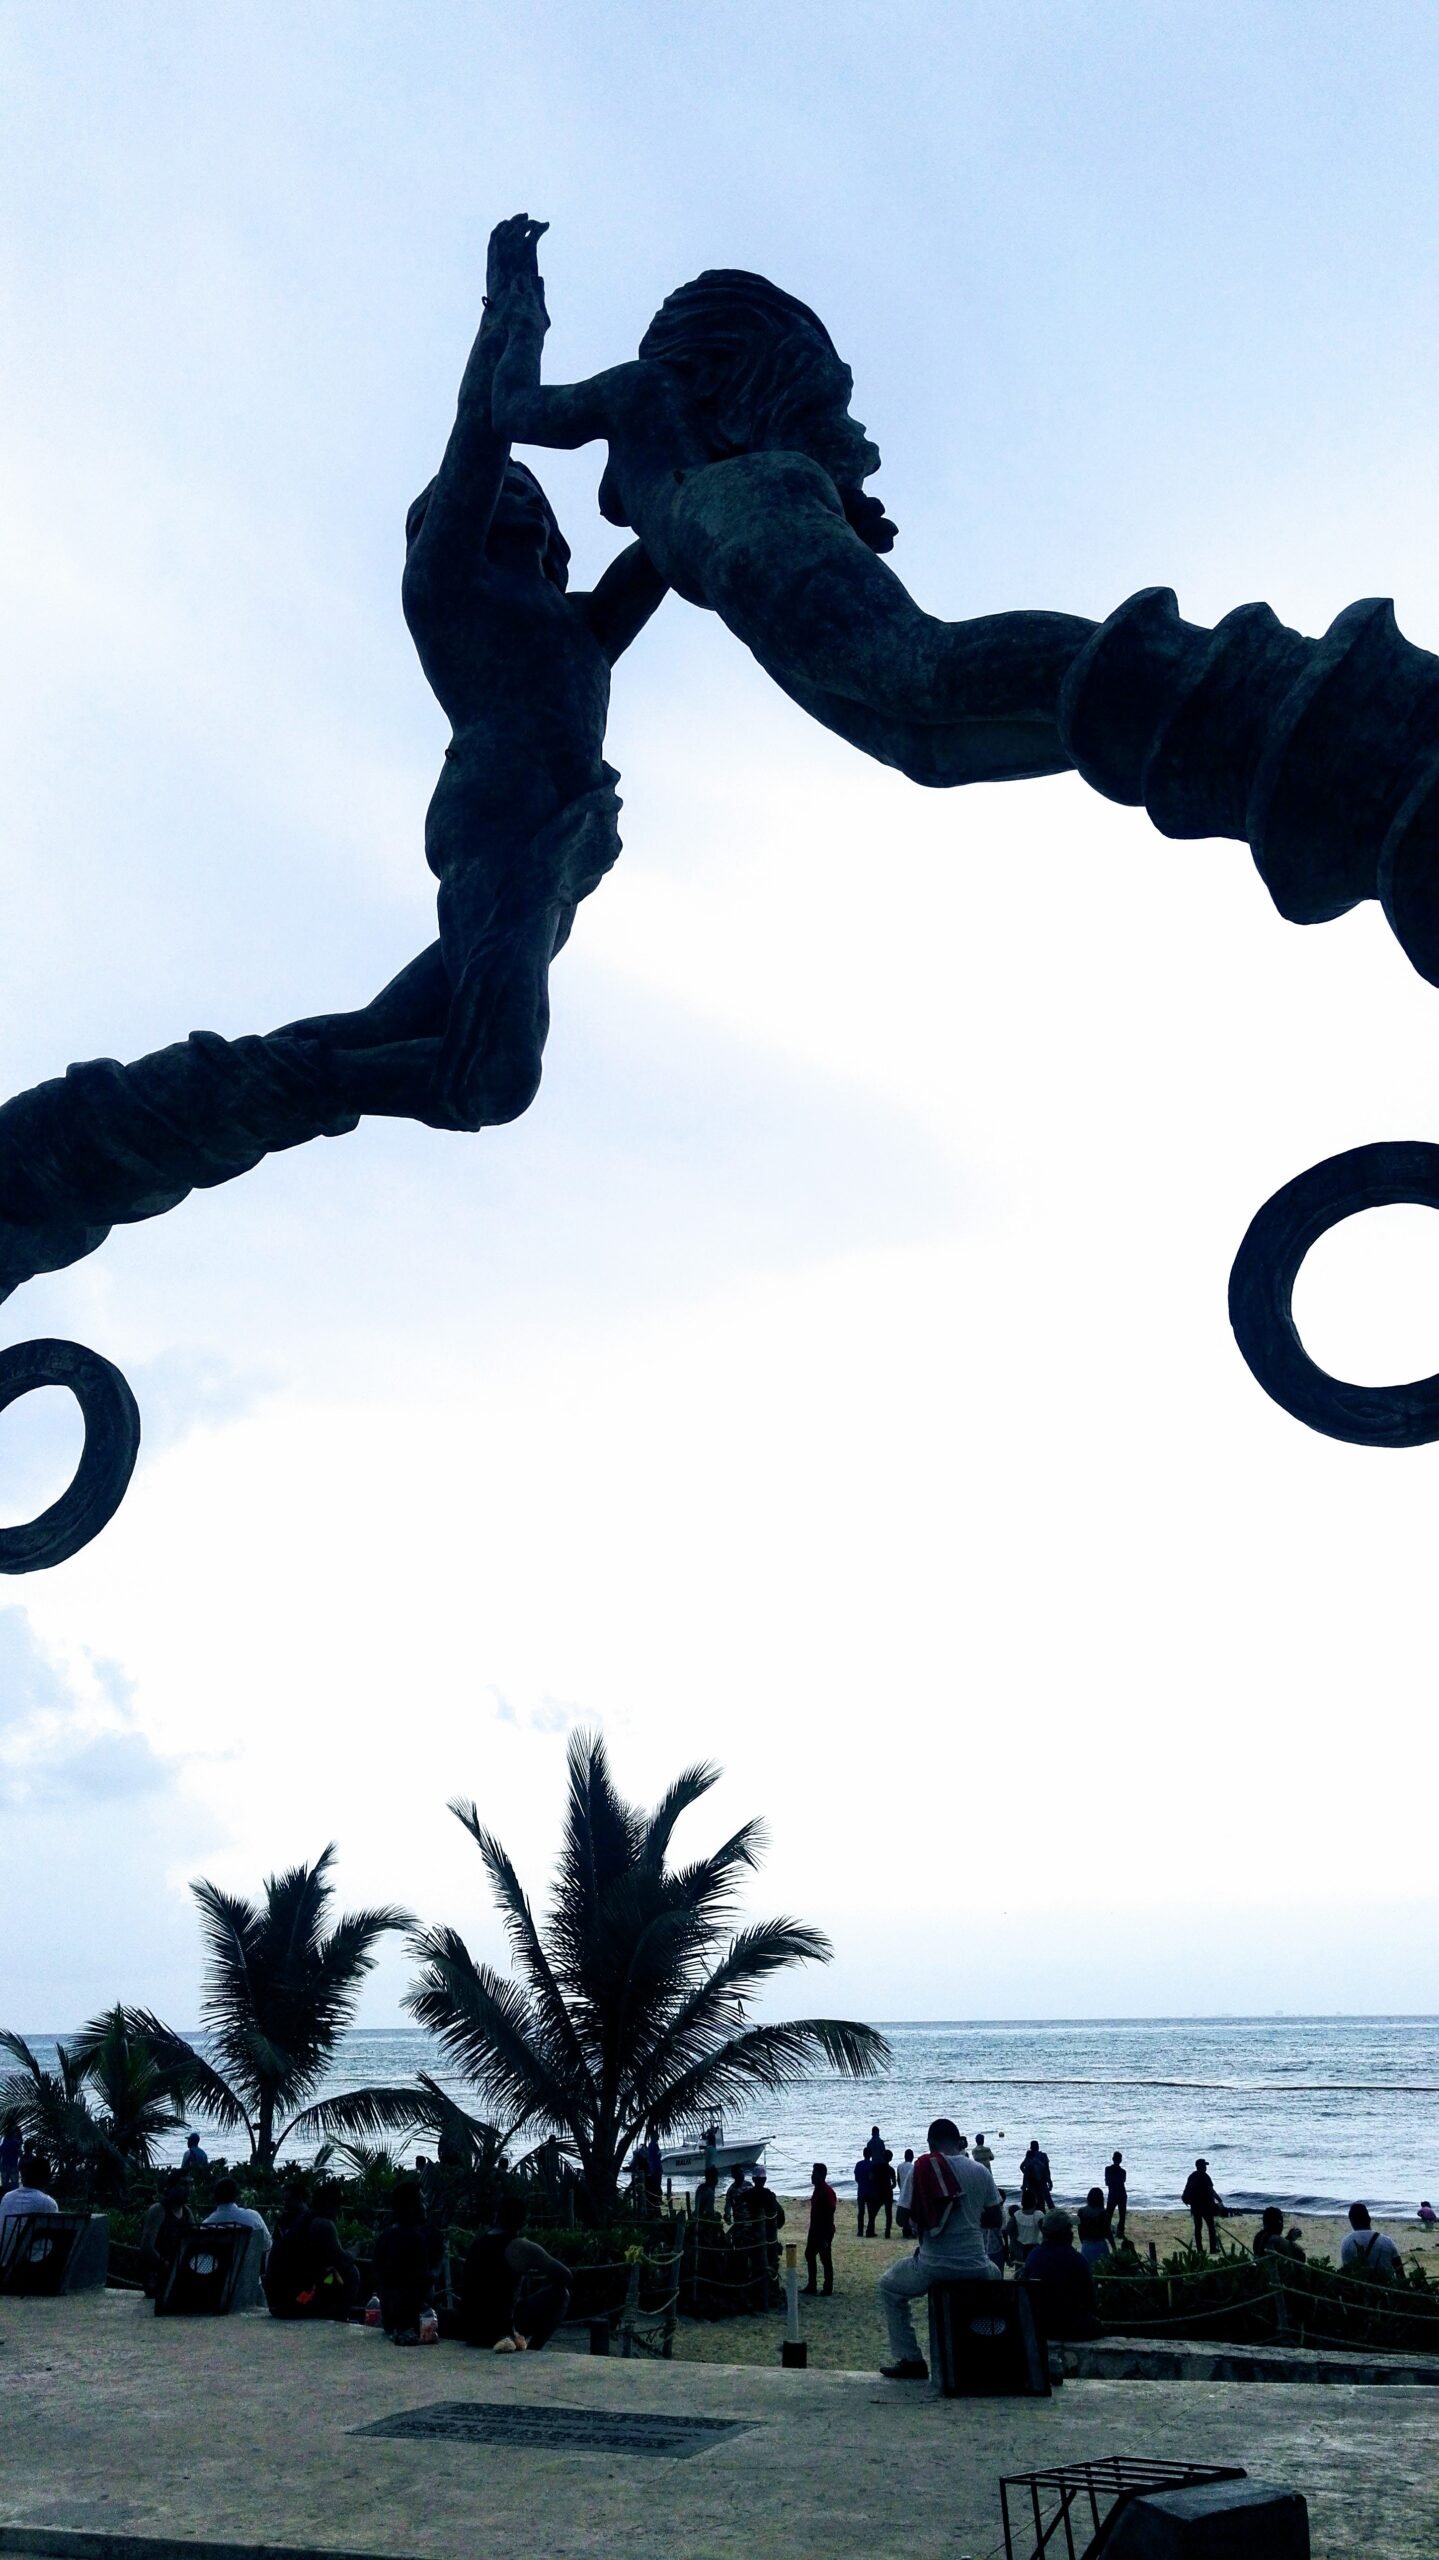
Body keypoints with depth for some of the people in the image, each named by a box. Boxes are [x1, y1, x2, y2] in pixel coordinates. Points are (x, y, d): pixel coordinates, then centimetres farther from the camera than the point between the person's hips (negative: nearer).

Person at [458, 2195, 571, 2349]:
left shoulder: (476, 2244, 9)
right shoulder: (520, 2247, -10)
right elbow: (563, 2275, -6)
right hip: (499, 2329, -7)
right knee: (560, 2293, 5)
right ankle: (527, 2342, -1)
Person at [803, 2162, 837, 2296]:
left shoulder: (827, 2192, -20)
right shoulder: (817, 2189, 8)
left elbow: (830, 2214, -22)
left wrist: (826, 2237, -22)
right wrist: (812, 2230, 19)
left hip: (824, 2231, -10)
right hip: (815, 2229, 10)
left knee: (825, 2259, 0)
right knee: (809, 2255, 15)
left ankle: (828, 2288, 10)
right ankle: (811, 2285, 25)